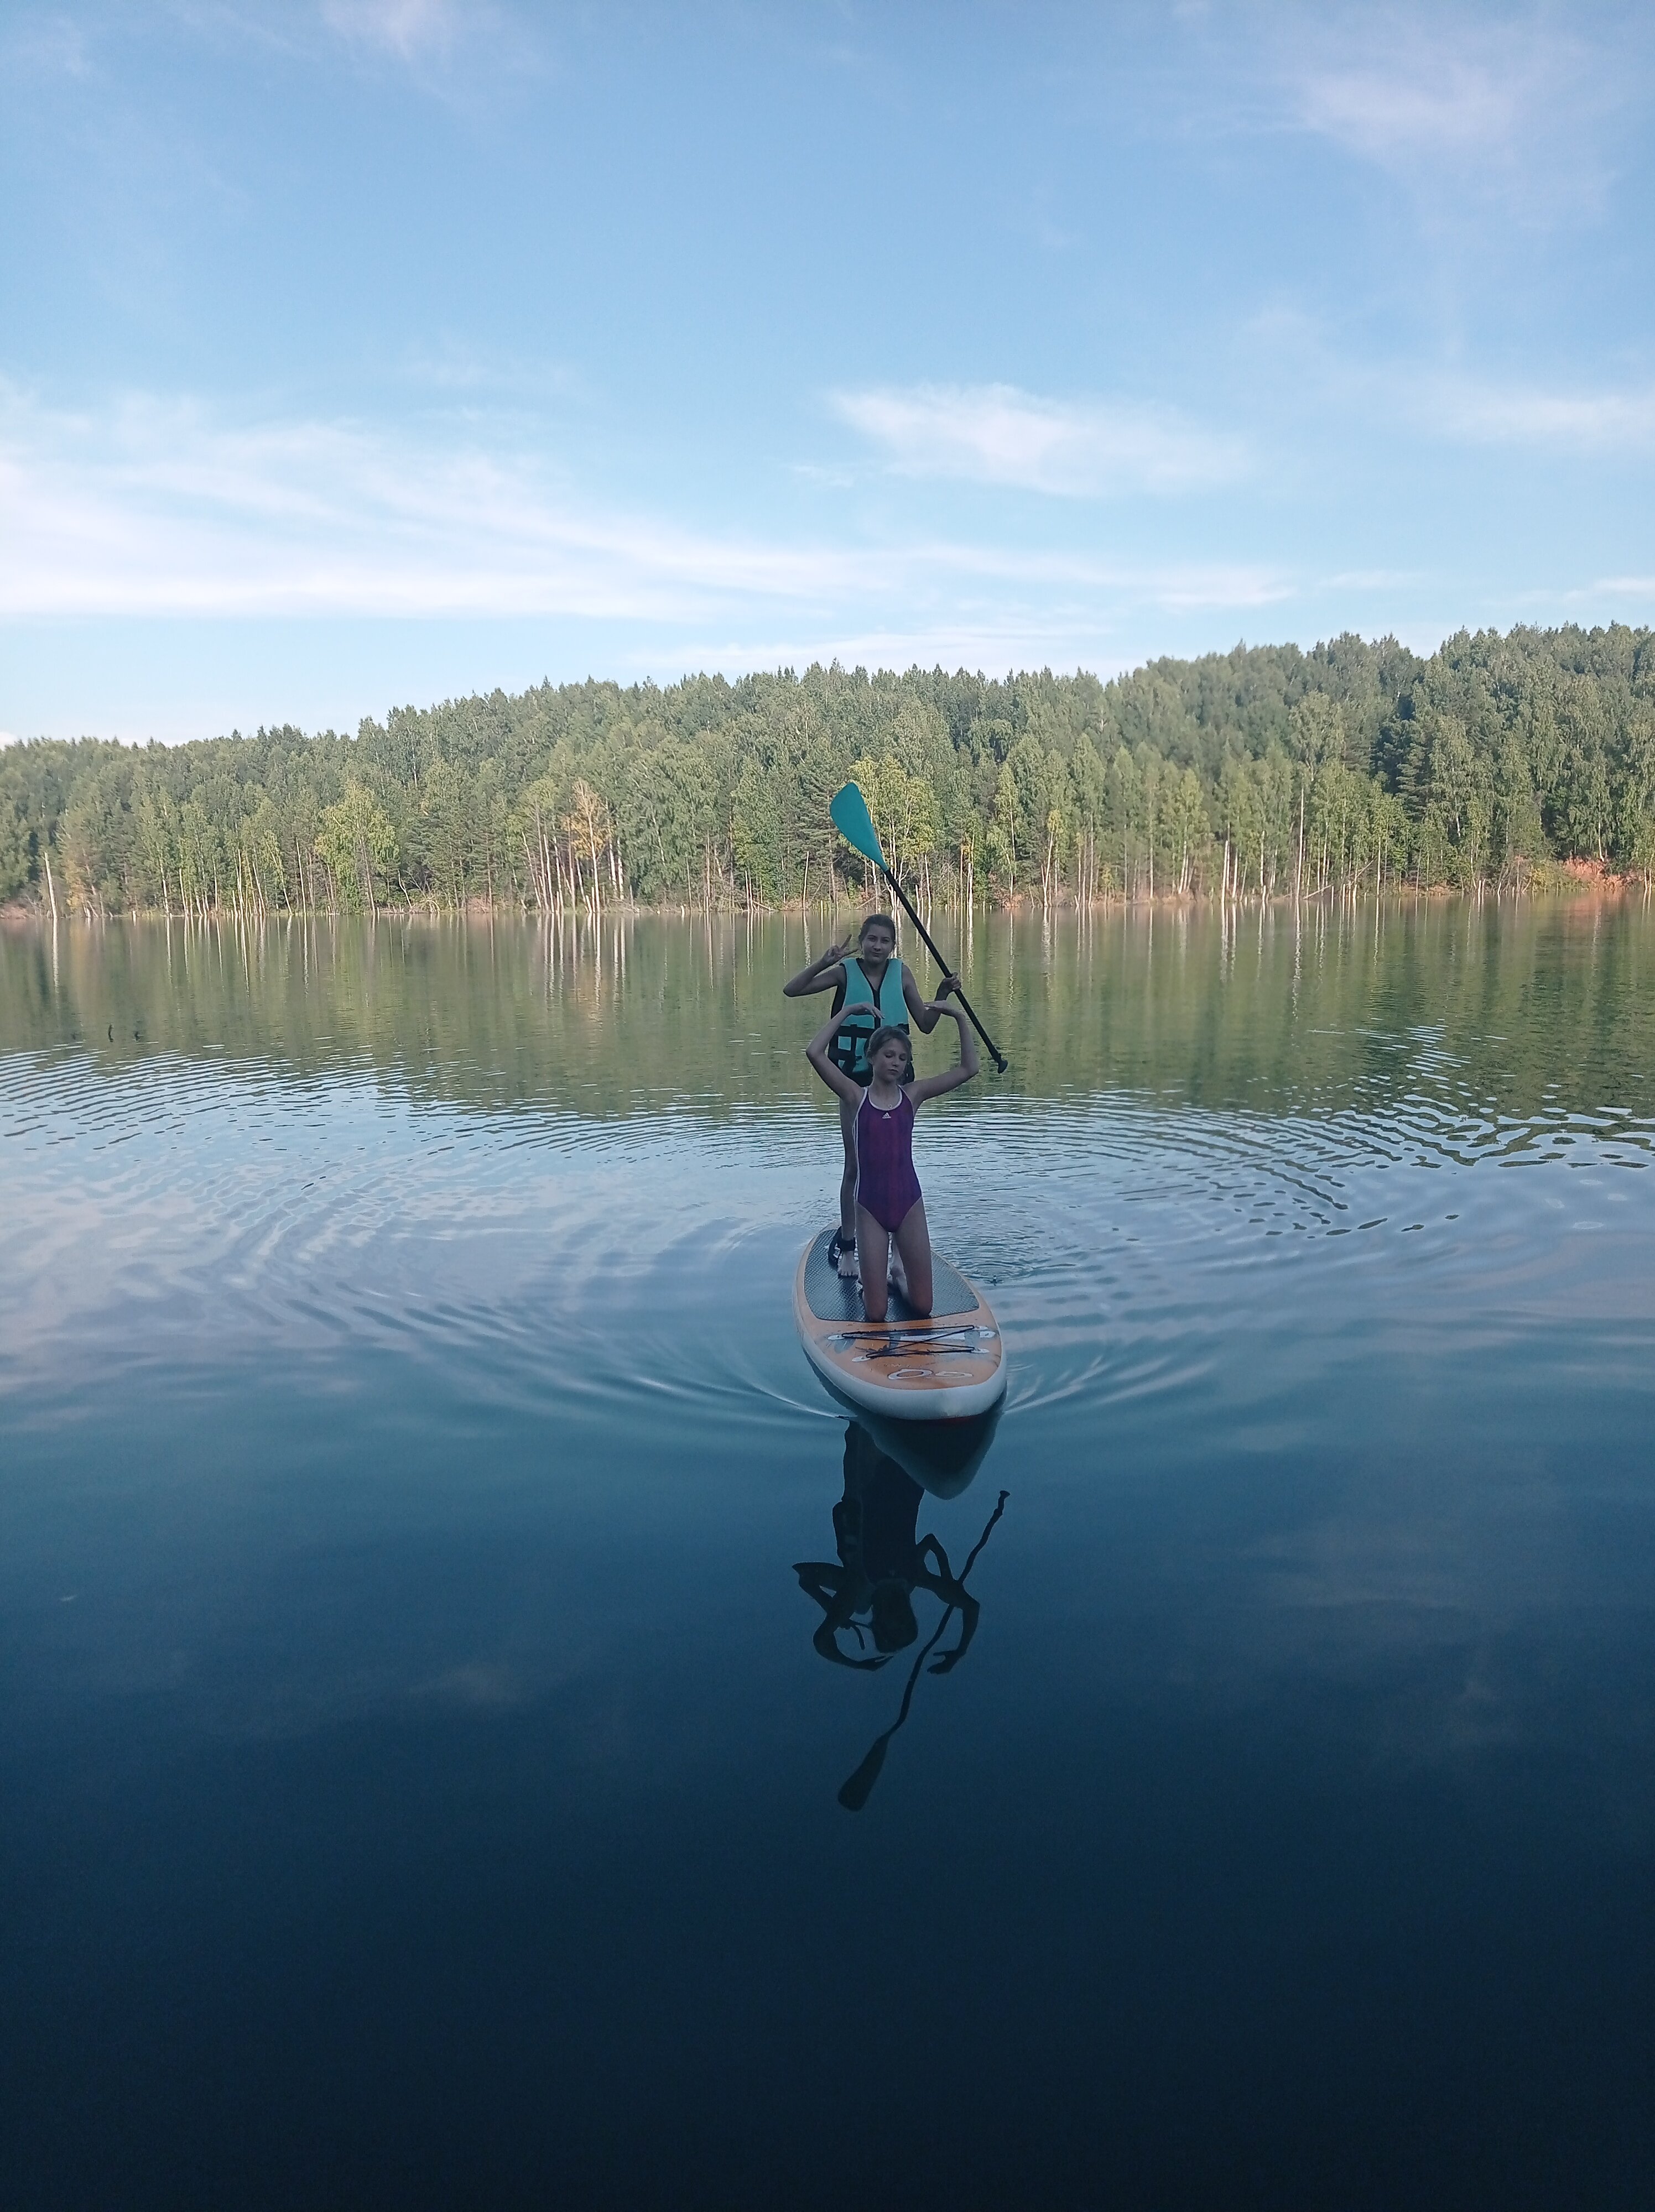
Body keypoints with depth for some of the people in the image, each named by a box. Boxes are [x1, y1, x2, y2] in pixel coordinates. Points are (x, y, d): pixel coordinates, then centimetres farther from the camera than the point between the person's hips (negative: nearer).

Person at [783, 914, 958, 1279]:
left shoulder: (901, 973, 1)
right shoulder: (846, 972, -5)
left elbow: (925, 1026, 7)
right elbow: (791, 989, -10)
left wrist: (941, 996, -9)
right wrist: (824, 962, -22)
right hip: (856, 1080, -2)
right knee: (855, 1165, 5)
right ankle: (847, 1245, 17)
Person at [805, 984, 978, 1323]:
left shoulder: (912, 1094, 2)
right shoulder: (857, 1096, -3)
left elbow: (968, 1069, -2)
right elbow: (814, 1053, -14)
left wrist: (960, 1018, -7)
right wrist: (846, 1012, -8)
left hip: (909, 1203, 2)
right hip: (870, 1207, -2)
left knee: (922, 1307, 4)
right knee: (875, 1314, -2)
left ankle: (898, 1273, 36)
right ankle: (875, 1284, 32)